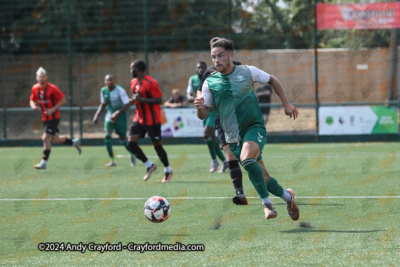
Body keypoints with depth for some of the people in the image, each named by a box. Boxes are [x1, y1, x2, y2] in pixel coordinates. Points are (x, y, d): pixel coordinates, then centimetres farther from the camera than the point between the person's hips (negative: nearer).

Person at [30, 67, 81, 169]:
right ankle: (74, 142, 38)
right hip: (45, 118, 7)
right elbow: (32, 100, 15)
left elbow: (63, 100, -12)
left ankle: (44, 162, -7)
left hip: (53, 117, -7)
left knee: (46, 138, -14)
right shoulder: (35, 88, 1)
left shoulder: (52, 88, -17)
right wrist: (33, 106, -9)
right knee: (55, 139, 14)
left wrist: (53, 109, -20)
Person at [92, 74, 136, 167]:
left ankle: (132, 155, 33)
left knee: (122, 138, 3)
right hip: (109, 115, 4)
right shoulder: (103, 91, -1)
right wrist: (96, 115, 4)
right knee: (107, 136, -15)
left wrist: (117, 113, -30)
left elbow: (127, 104, -20)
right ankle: (112, 161, -10)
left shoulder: (120, 91, -18)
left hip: (120, 116, -4)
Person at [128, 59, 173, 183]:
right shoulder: (134, 83, 11)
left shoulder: (151, 83, -16)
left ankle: (168, 171, 19)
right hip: (139, 119, 8)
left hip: (152, 120, -8)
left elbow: (159, 100, -18)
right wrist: (133, 100, 1)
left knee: (157, 145, 1)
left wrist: (142, 99, -24)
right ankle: (149, 166, 9)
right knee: (131, 142, -6)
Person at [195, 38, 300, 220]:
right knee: (261, 177, 5)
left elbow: (272, 81, 15)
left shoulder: (248, 72, -3)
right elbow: (203, 115, 0)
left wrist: (286, 104, 13)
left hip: (254, 128, -3)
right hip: (233, 138, 3)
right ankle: (287, 196, 31)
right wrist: (199, 107, -23)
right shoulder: (210, 83, 0)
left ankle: (266, 203, -21)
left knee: (246, 158, -32)